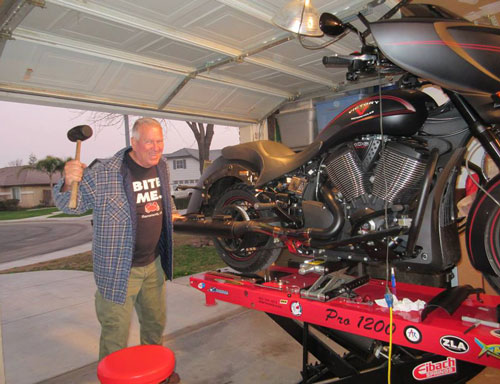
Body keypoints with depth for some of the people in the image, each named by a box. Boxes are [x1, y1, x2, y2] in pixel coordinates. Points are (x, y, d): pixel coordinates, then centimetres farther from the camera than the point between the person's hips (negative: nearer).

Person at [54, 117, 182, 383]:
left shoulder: (161, 167, 2)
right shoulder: (104, 173, -21)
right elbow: (71, 205, -15)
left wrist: (170, 213, 18)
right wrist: (68, 183, -33)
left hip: (154, 264, 7)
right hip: (119, 269, -7)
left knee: (155, 322, 25)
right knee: (116, 334, 6)